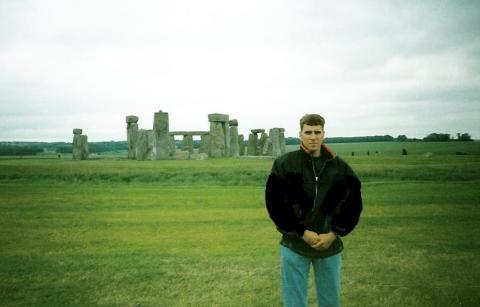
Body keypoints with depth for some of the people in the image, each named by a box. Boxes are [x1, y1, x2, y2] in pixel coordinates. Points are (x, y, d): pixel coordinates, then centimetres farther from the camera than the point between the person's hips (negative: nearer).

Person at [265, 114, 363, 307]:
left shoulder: (340, 167, 2)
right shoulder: (284, 164, -5)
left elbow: (354, 204, 5)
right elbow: (274, 204, -7)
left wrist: (334, 234, -6)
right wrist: (302, 233, -12)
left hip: (330, 246, 3)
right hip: (294, 246, -2)